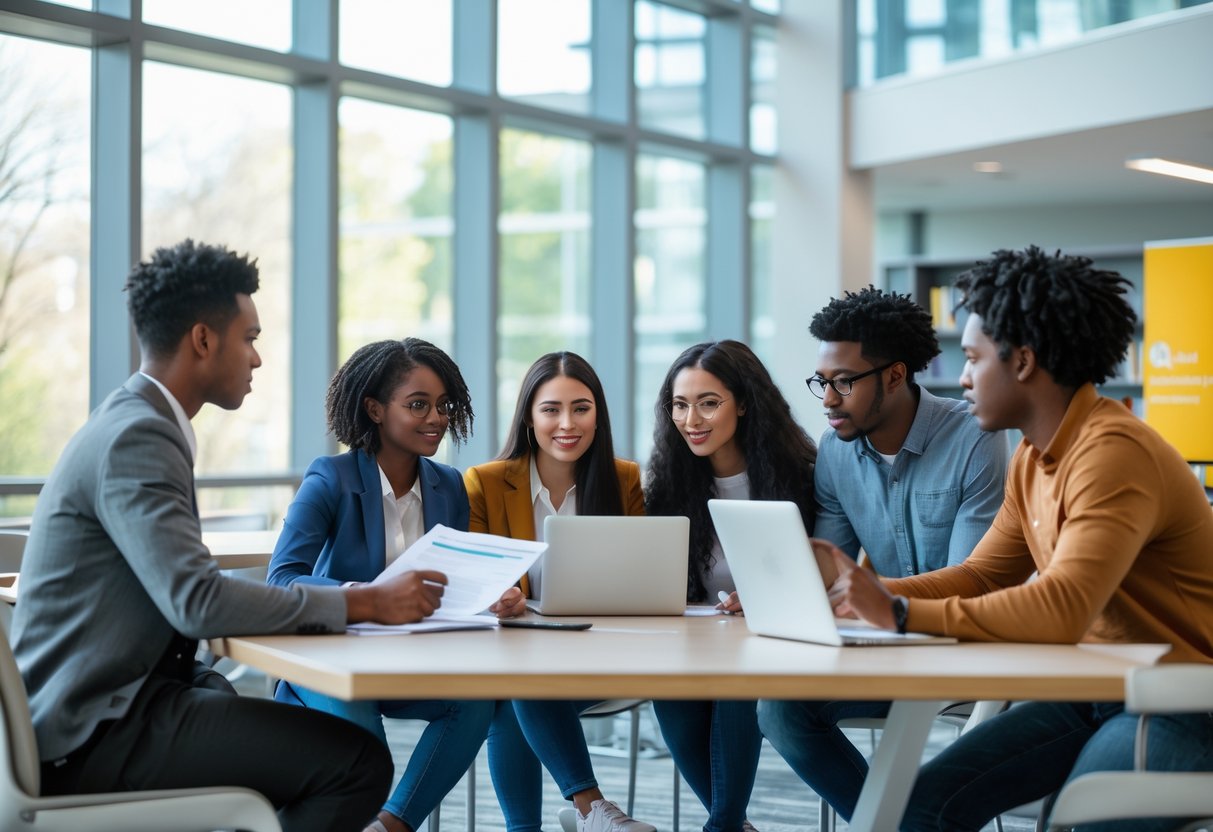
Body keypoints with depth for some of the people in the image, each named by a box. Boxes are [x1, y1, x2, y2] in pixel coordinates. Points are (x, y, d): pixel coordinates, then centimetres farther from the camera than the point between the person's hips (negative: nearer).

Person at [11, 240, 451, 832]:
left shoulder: (134, 423, 14)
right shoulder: (135, 438, -18)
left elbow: (182, 591, 13)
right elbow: (196, 601, -28)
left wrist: (352, 599, 3)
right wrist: (364, 604, -22)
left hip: (106, 705, 10)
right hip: (97, 731, -10)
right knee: (358, 761, -17)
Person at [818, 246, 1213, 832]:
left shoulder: (1114, 453, -22)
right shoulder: (1034, 457, 9)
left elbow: (1061, 611, -31)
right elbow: (981, 576, 13)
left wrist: (901, 613, -26)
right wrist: (868, 592, -3)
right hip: (1093, 693, 8)